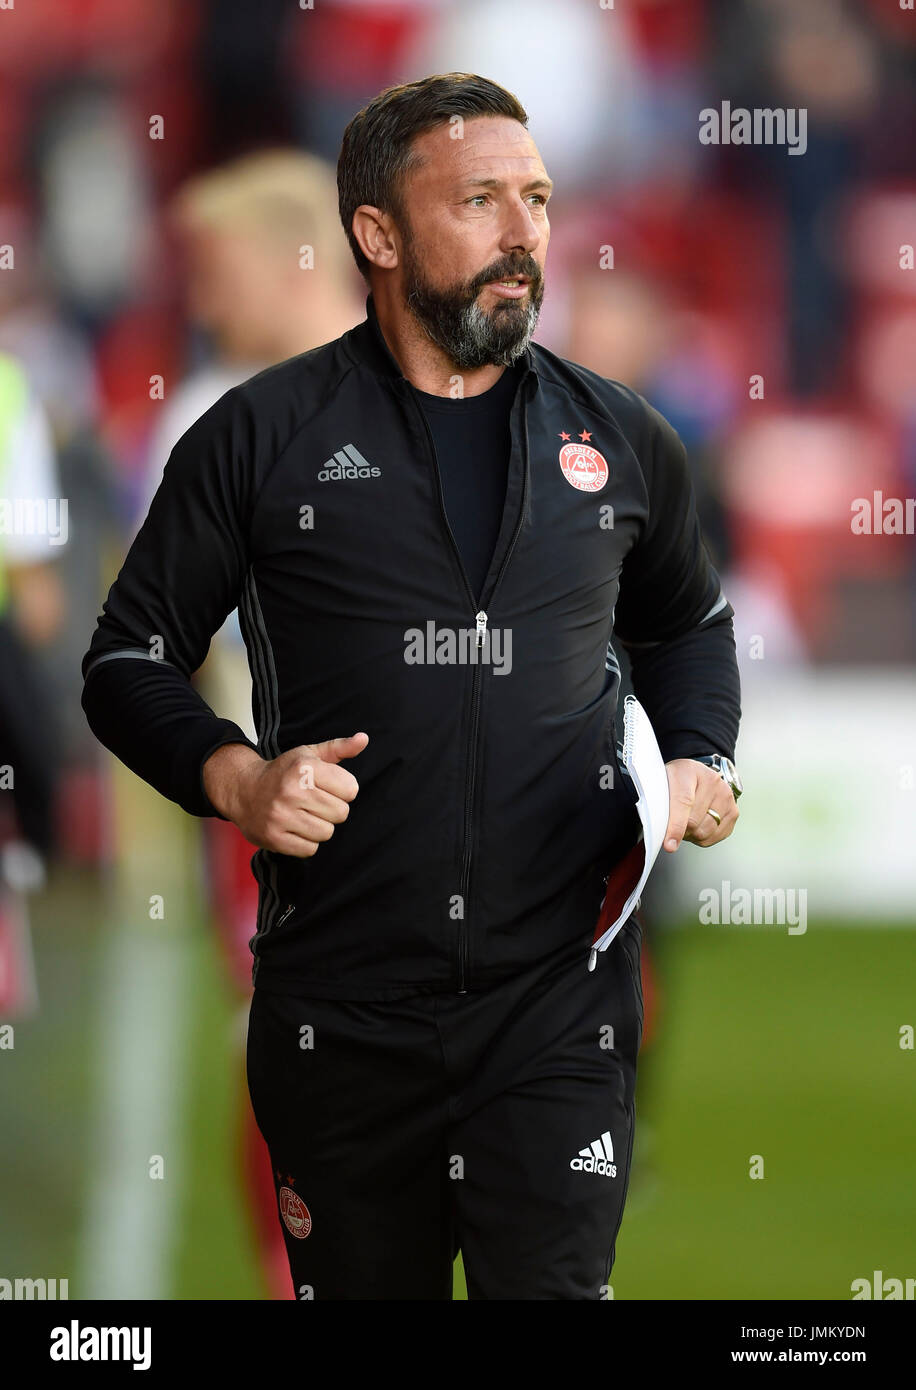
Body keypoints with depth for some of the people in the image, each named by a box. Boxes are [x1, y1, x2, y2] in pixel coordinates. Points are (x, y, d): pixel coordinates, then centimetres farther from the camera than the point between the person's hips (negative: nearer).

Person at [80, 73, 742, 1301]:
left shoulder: (621, 440, 9)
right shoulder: (262, 438, 1)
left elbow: (687, 623, 28)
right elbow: (131, 658, 6)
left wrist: (704, 763, 8)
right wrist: (234, 778, -13)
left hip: (558, 1006, 1)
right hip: (339, 1012, -1)